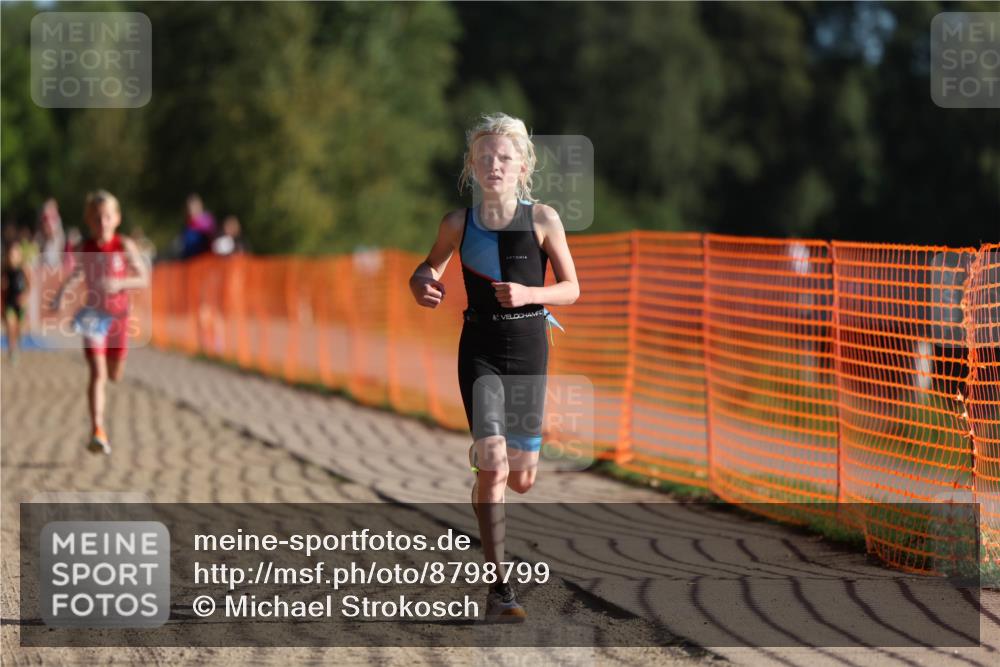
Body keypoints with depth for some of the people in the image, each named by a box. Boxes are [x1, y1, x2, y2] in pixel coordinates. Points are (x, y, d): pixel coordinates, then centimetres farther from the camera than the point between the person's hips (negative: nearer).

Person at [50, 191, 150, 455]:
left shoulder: (124, 246, -8)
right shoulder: (85, 249, -3)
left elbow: (144, 279, -8)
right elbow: (76, 274, 15)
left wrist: (120, 283, -24)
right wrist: (60, 294, 0)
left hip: (118, 316, 0)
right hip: (93, 316, 0)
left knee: (115, 375, 11)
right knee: (97, 374, -13)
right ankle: (97, 431, -18)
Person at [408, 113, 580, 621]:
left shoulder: (543, 219, -7)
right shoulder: (458, 224, -3)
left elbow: (571, 289, -2)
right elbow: (432, 264, 16)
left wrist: (528, 294, -20)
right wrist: (422, 283, -8)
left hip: (529, 350, 1)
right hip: (480, 350, -1)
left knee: (521, 480, 6)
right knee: (492, 466, -16)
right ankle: (498, 586, -12)